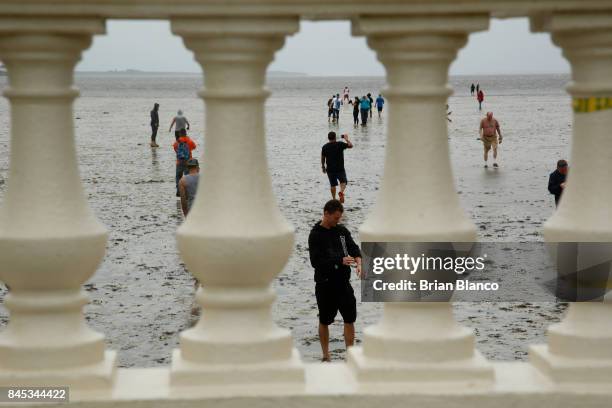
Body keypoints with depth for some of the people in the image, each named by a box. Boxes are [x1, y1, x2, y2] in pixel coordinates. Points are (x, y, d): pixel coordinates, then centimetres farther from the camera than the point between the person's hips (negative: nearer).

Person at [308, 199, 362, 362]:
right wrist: (340, 261, -27)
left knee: (350, 318, 5)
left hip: (344, 282, 5)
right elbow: (315, 262, -18)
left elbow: (354, 248, 5)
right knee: (324, 321, 8)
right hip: (325, 285, -5)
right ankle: (326, 356, 20)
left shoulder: (342, 230, 6)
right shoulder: (316, 235, -11)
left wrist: (359, 263, -17)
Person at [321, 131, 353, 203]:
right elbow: (350, 145, -1)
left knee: (333, 184, 15)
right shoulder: (340, 144, -9)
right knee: (343, 182, 10)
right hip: (340, 168, -2)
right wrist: (346, 139, 14)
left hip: (330, 169, 2)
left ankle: (334, 199, 16)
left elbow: (322, 158, 5)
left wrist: (323, 167, 18)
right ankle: (341, 192, -20)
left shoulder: (325, 147, -1)